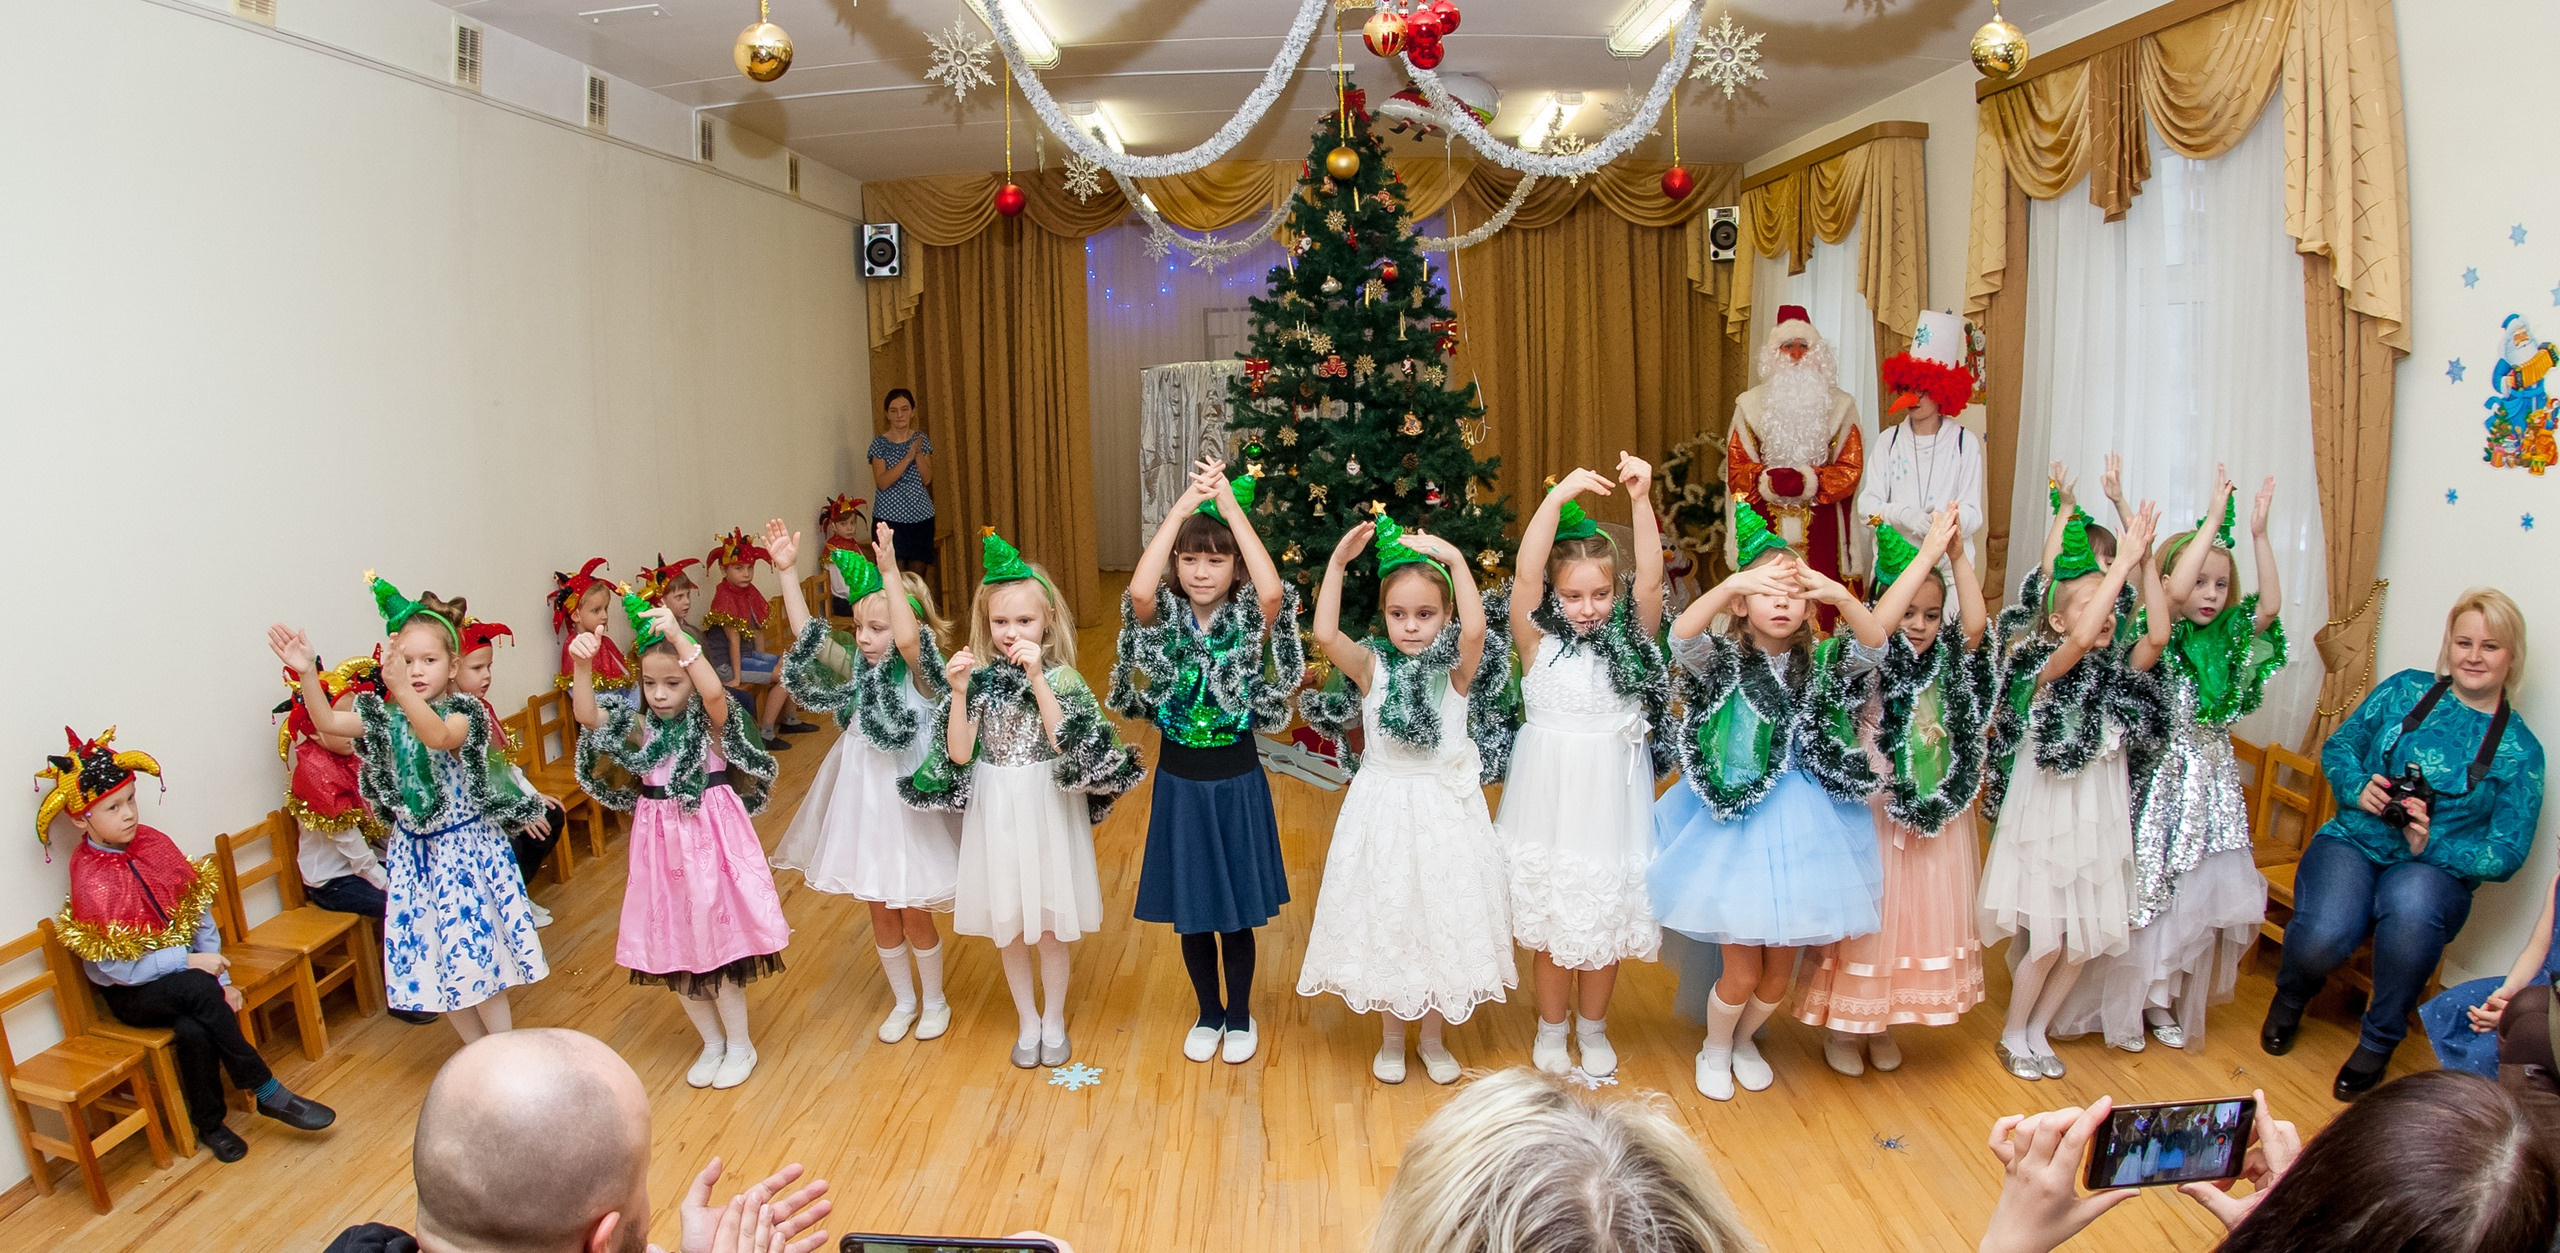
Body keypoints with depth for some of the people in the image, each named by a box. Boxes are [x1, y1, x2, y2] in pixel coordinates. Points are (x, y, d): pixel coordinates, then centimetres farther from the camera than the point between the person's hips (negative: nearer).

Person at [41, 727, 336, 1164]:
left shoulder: (154, 844, -1)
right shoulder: (89, 881, -15)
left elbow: (200, 912, 0)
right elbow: (114, 966, -17)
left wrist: (221, 979, -8)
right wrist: (191, 962, -19)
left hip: (180, 977, 4)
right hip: (130, 996, -4)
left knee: (194, 1030, -28)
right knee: (197, 987, -33)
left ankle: (209, 1124, -7)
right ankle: (266, 1091, -25)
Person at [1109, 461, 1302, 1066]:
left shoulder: (1248, 619, -8)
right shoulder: (1165, 616, -5)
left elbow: (1274, 591, -32)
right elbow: (1138, 591, -29)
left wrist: (1230, 504, -30)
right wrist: (1184, 505, -30)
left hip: (1237, 782, -1)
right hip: (1180, 782, 2)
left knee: (1238, 910, 11)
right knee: (1191, 911, 14)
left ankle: (1240, 1015, 33)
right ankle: (1208, 1014, 34)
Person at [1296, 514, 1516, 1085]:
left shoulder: (1457, 669, -7)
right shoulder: (1372, 667, -5)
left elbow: (1476, 629, -28)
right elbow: (1325, 635, -21)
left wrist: (1455, 560, -29)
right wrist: (1337, 561, -23)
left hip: (1444, 808, 0)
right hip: (1383, 804, 0)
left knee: (1442, 917, 10)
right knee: (1383, 917, 10)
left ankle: (1433, 1038, 31)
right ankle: (1391, 1036, 31)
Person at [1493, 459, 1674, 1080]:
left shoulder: (1630, 636, 0)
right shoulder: (1539, 641, -6)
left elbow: (1650, 580, -15)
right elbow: (1524, 576, -21)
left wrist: (1641, 502, -26)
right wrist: (1556, 499, -30)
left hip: (1612, 792, 2)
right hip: (1550, 791, -2)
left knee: (1608, 914, 11)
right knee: (1552, 918, 8)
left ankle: (1593, 1028, 32)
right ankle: (1551, 1028, 29)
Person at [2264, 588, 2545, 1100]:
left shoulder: (2520, 750, 4)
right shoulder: (2406, 690, 7)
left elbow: (2505, 856, 1)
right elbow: (2338, 746, 12)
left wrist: (2431, 846, -15)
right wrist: (2359, 787, -9)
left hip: (2436, 869, 0)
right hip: (2353, 843, 0)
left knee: (2411, 906, -40)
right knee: (2323, 937, -31)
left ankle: (2380, 1040, -14)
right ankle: (2291, 996, 9)